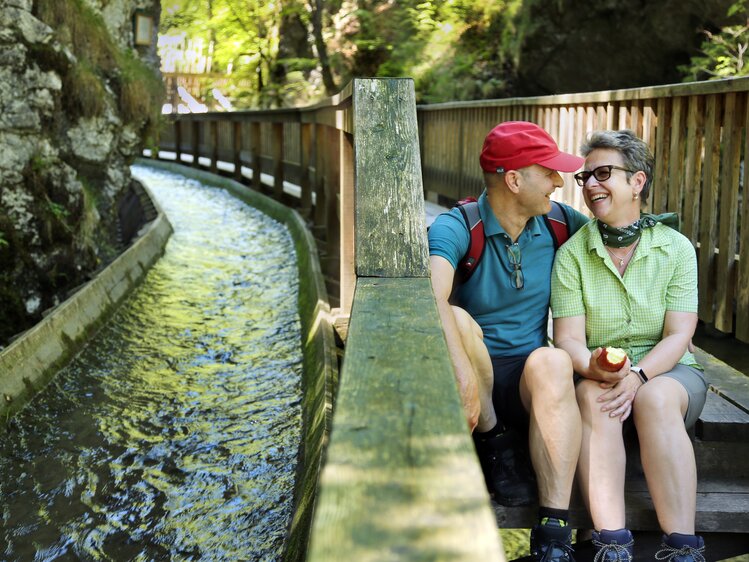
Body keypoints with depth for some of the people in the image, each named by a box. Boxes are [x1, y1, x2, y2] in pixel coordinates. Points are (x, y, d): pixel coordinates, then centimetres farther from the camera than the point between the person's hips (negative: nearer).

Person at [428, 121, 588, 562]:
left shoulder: (557, 223, 2)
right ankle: (493, 444, -10)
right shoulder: (457, 227, -14)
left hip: (527, 378, 3)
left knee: (552, 362, -33)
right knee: (456, 321, -33)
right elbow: (432, 297, -33)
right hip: (477, 370, -2)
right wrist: (464, 375, -46)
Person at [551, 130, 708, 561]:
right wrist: (593, 368, -29)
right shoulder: (572, 254, 0)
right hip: (596, 373, 0)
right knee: (593, 397, -34)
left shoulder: (676, 248, 0)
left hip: (668, 371, 0)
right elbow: (568, 337, -6)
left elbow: (679, 336, -7)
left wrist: (639, 375, -26)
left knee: (656, 400, -34)